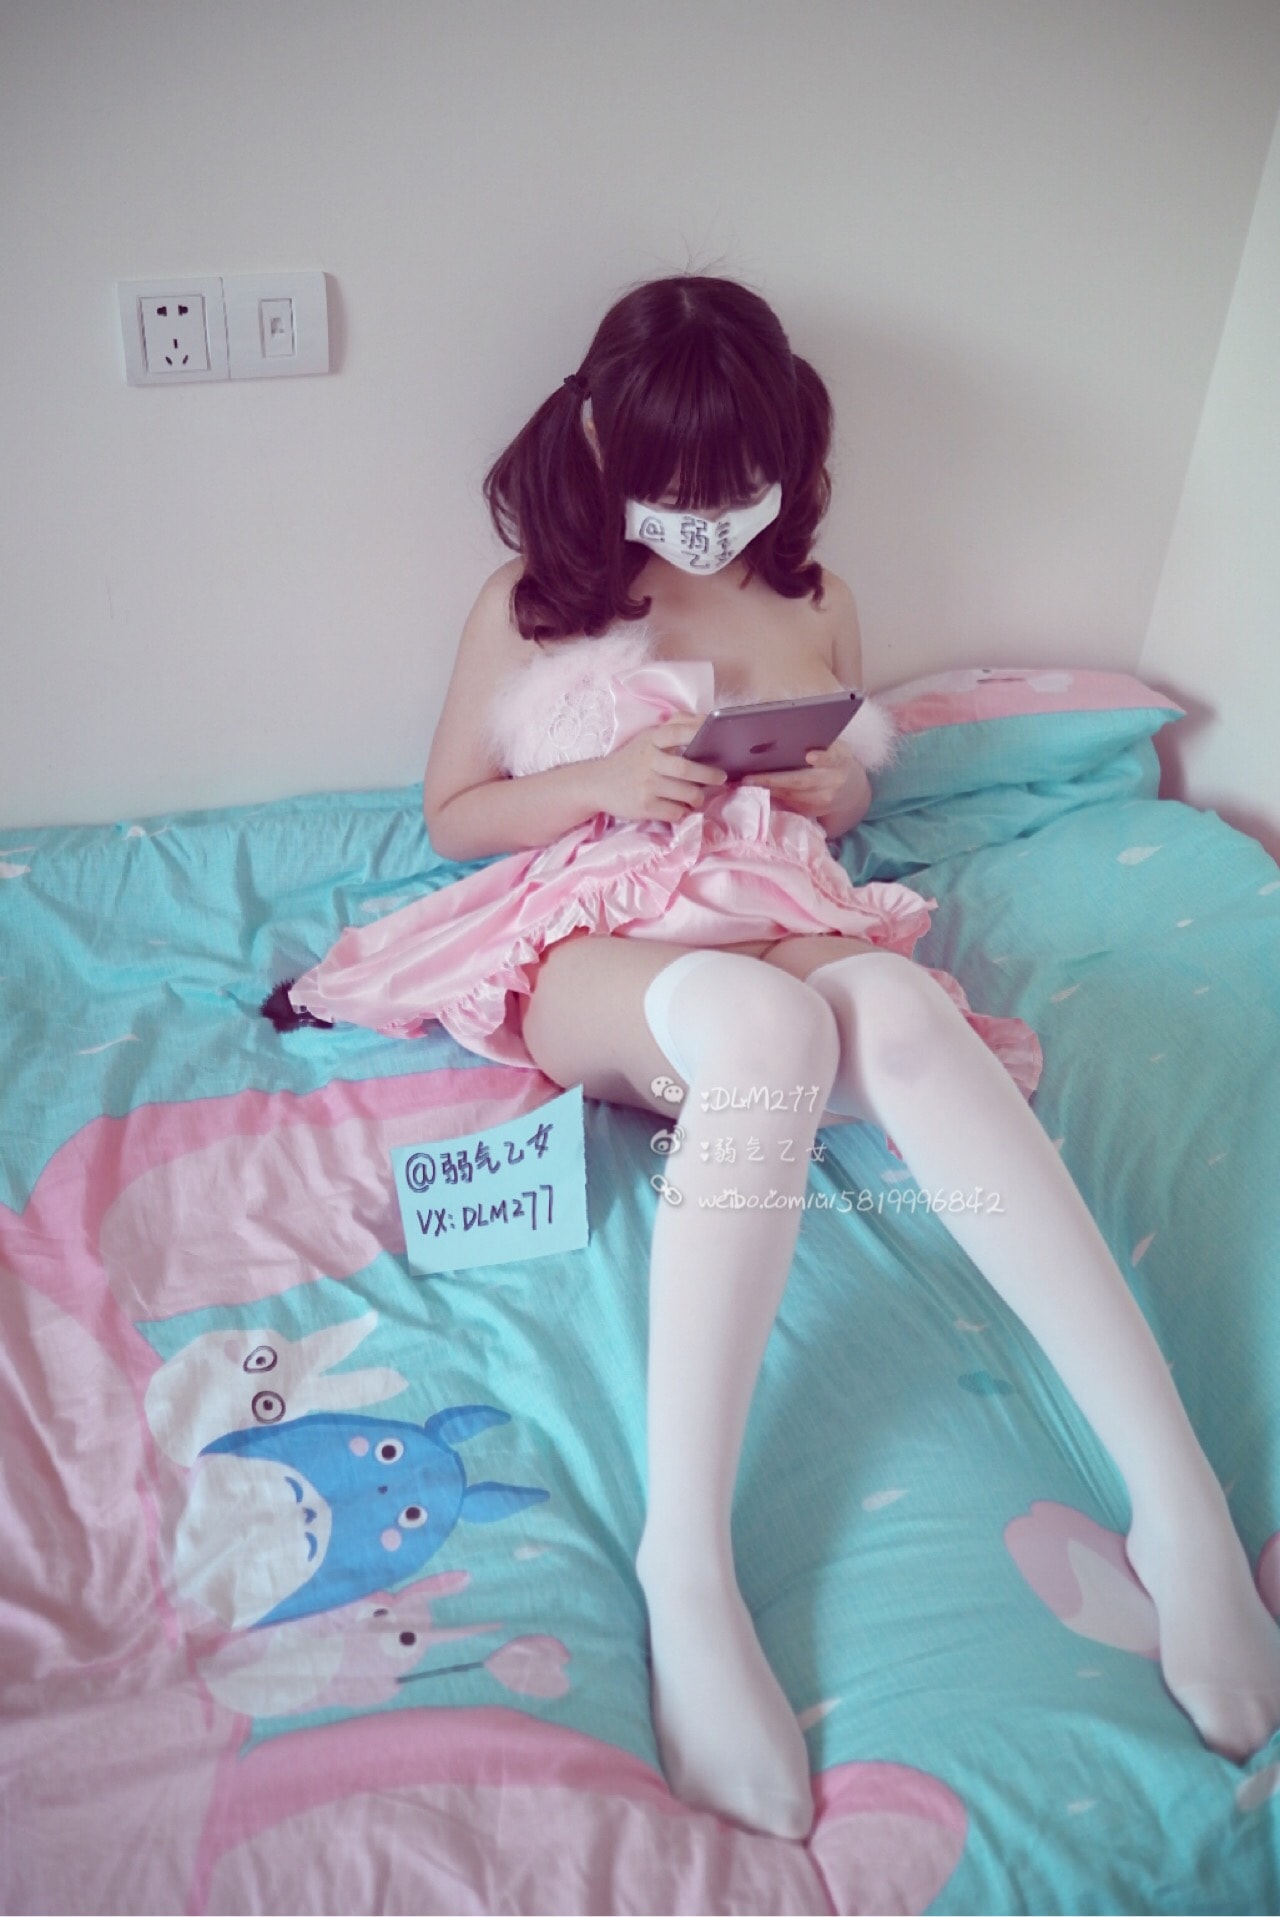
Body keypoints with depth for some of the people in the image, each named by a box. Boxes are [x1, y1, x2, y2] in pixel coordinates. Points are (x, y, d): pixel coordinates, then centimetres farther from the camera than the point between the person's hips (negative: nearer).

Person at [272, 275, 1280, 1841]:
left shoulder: (815, 604, 18)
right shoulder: (530, 607, 10)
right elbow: (451, 815, 13)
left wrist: (827, 784, 1)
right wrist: (600, 783, -7)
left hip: (783, 926, 3)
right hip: (593, 938, -2)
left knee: (898, 1005, -37)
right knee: (764, 1018, -41)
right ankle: (685, 1565, -42)